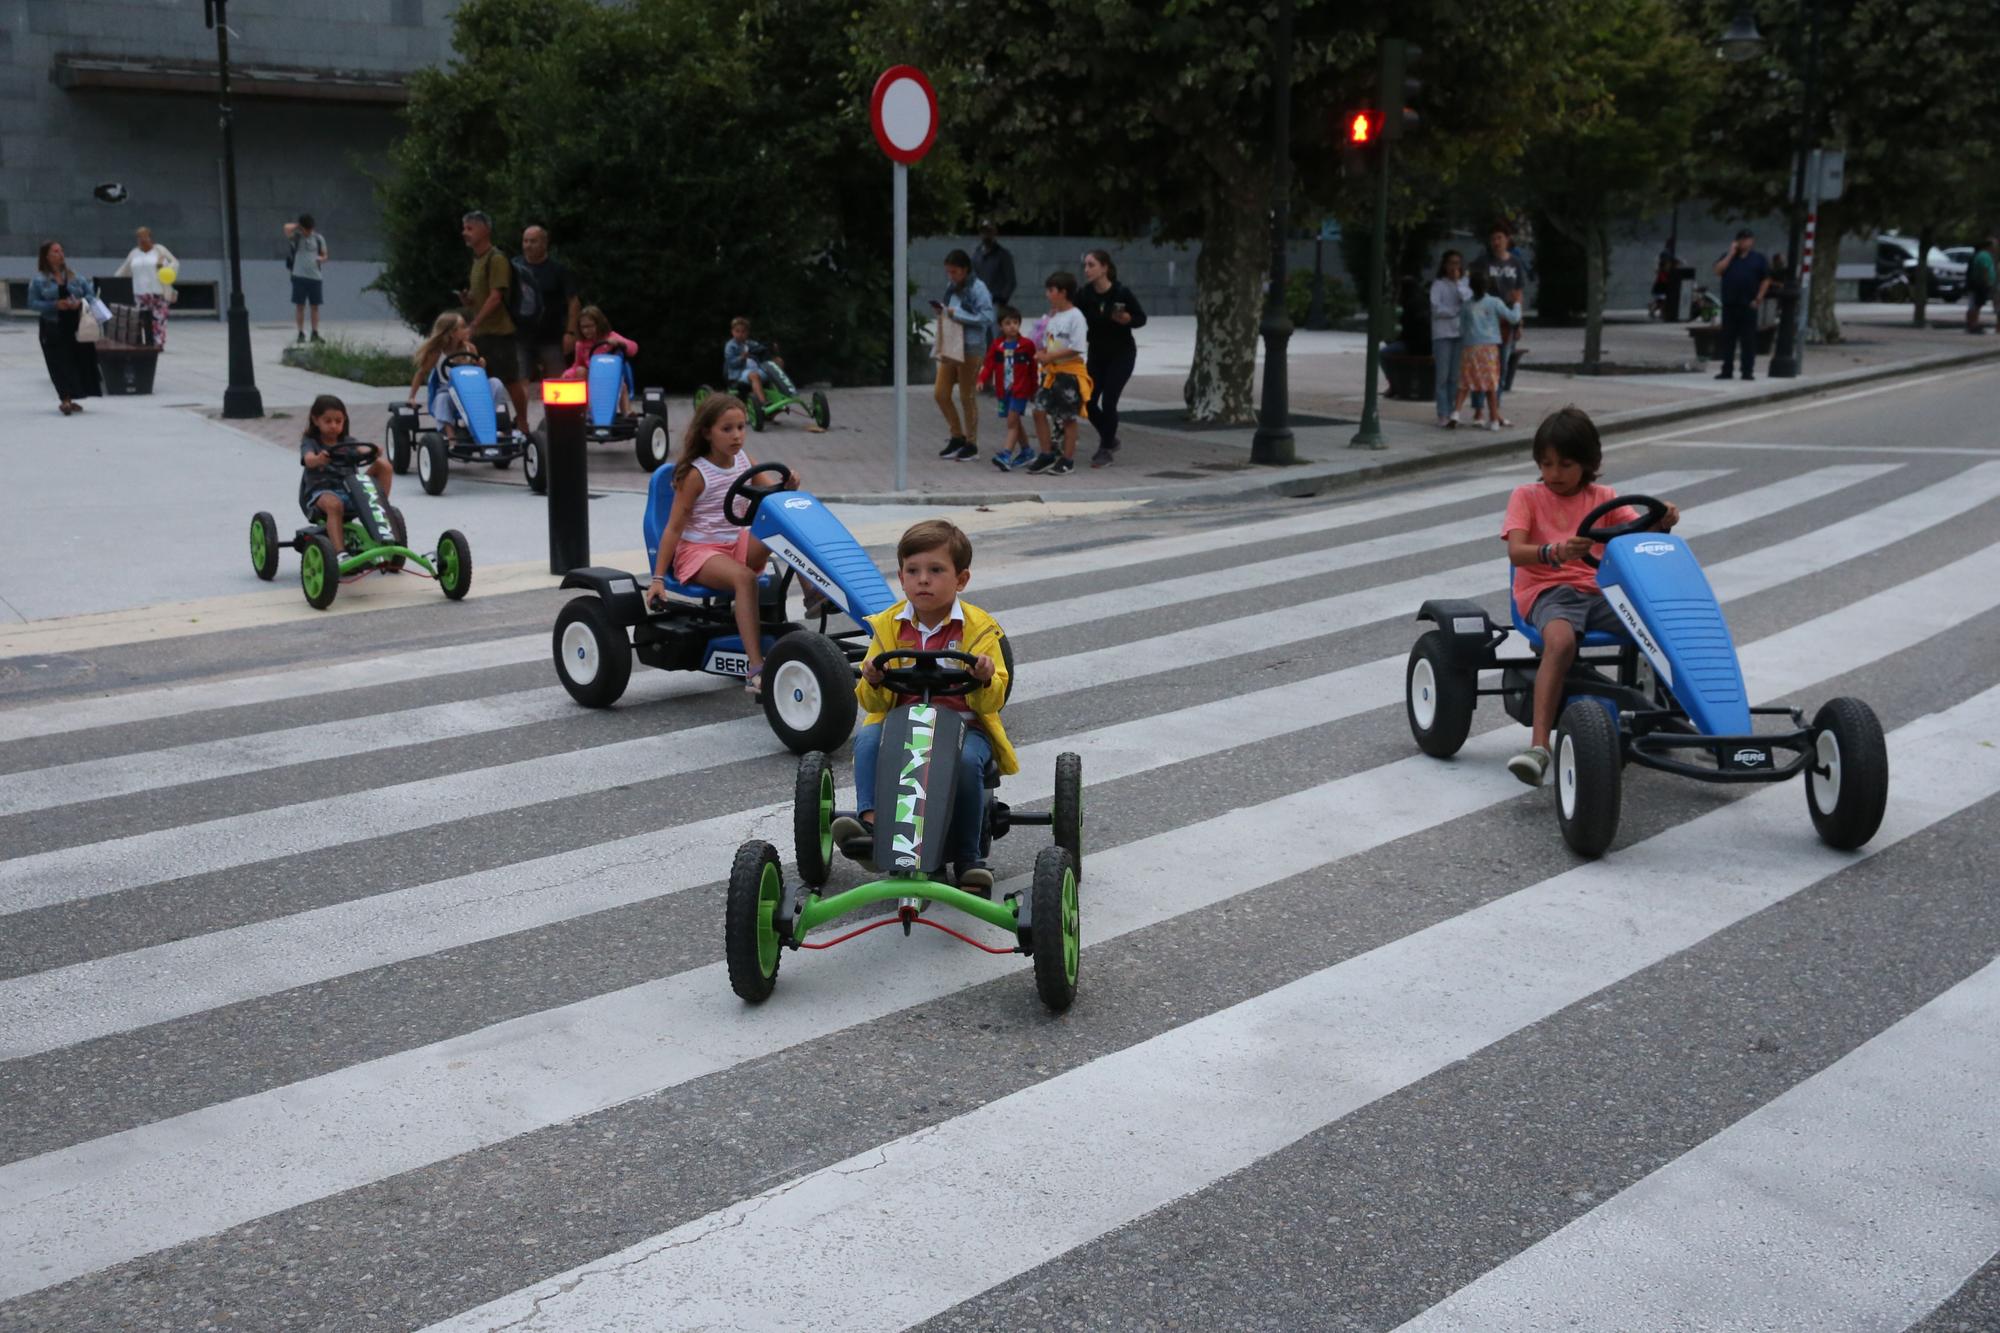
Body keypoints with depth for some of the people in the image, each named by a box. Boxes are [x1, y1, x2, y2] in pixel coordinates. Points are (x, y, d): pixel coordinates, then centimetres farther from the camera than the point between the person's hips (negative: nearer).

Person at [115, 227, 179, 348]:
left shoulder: (160, 250, 3)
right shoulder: (134, 253, 14)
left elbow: (175, 263, -1)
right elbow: (124, 271, 21)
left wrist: (166, 268, -20)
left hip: (159, 292, -3)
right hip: (141, 293, 4)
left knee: (159, 318, -7)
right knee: (143, 319, 0)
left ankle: (159, 344, -4)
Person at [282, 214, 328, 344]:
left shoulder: (319, 238, 8)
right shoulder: (296, 237, 1)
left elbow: (324, 255, 14)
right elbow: (287, 228, -19)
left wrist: (321, 258, -8)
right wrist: (298, 226, -2)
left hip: (315, 276, 2)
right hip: (299, 276, -2)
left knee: (315, 306, 3)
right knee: (300, 305, -1)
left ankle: (315, 333, 8)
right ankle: (301, 333, 3)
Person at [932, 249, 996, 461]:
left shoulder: (977, 288, -11)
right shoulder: (951, 288, 10)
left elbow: (987, 317, -18)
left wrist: (957, 314, -18)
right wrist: (941, 311, -2)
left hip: (970, 349, -7)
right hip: (949, 347, 7)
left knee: (967, 397, 1)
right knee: (940, 394, 6)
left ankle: (971, 444, 14)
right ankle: (957, 437, 22)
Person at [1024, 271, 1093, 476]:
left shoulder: (1075, 317, -13)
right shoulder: (1052, 317, 13)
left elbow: (1076, 349, -20)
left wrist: (1049, 357, -20)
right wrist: (1041, 354, -2)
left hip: (1071, 372, -8)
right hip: (1051, 372, 8)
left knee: (1068, 417, 1)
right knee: (1039, 411, 2)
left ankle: (1067, 460, 10)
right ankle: (1047, 454, 12)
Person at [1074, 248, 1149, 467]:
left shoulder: (1121, 292, -17)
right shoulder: (1084, 295, -8)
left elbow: (1141, 318, -7)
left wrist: (1126, 318, -26)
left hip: (1121, 354, -4)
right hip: (1097, 353, 4)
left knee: (1108, 401, -10)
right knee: (1088, 401, 0)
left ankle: (1108, 449, 8)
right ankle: (1109, 439, 27)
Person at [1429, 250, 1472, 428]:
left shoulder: (1464, 283, 13)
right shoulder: (1438, 284, 1)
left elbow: (1469, 300, -5)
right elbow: (1436, 309, -9)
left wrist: (1458, 282, -5)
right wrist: (1459, 310, -5)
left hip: (1461, 333, 3)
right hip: (1442, 334, -3)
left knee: (1456, 376, 2)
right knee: (1443, 376, -4)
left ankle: (1453, 412, 6)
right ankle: (1443, 415, -3)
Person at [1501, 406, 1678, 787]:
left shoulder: (1603, 498, 16)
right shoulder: (1527, 496, 6)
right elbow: (1516, 552, -10)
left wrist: (1661, 524, -24)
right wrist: (1554, 552, -31)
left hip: (1597, 590, 4)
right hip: (1545, 591, -3)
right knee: (1561, 641, -38)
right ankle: (1538, 746, -43)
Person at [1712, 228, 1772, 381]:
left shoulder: (1759, 259, 6)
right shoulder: (1728, 256, 13)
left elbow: (1766, 280, 4)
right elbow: (1718, 271, -3)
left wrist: (1758, 298, -7)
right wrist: (1730, 254, -5)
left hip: (1748, 305, -2)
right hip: (1729, 304, 2)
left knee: (1748, 339, -2)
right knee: (1728, 338, 3)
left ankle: (1748, 371, 0)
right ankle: (1727, 370, 8)